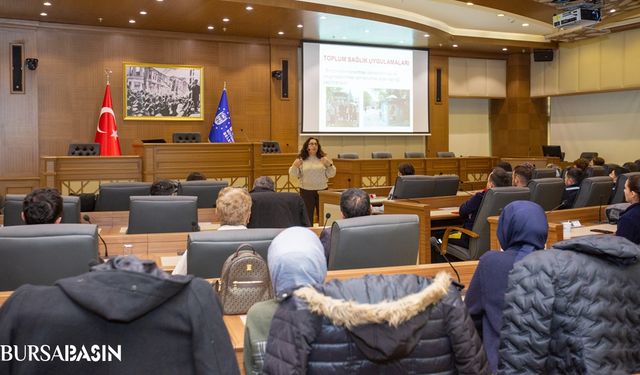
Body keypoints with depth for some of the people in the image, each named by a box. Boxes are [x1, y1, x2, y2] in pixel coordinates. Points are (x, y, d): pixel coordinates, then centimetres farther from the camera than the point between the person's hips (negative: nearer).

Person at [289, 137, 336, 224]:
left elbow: (330, 175, 3)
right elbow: (294, 175, -2)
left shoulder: (323, 159, 5)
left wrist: (330, 165, -15)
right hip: (306, 191, -1)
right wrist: (295, 166, -21)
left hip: (322, 190, 1)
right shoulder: (301, 159, 2)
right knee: (307, 216, 3)